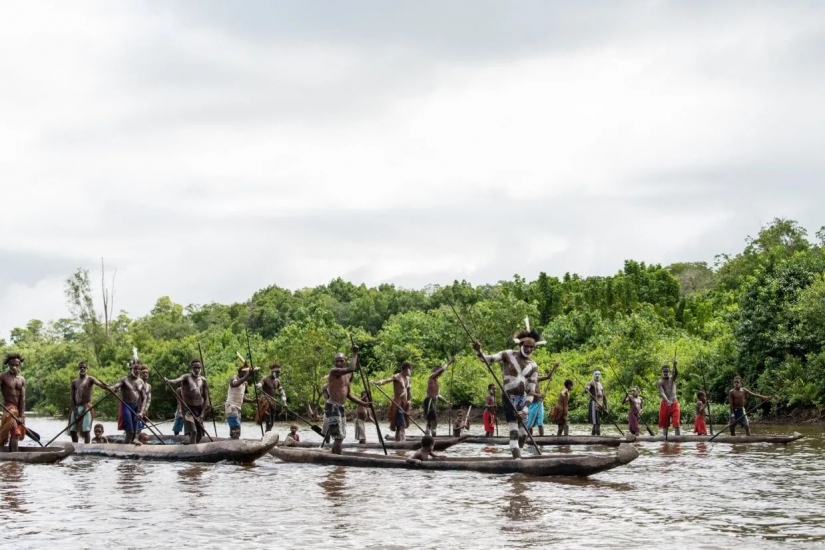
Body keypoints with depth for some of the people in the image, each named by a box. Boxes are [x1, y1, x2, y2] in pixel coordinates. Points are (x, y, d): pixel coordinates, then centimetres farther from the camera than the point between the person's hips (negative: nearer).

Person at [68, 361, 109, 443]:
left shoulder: (90, 379, -1)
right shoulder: (74, 382, 11)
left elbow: (100, 384, -20)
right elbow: (71, 397, 7)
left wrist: (108, 388, -42)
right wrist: (74, 410, -4)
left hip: (86, 407, -5)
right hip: (76, 408, 5)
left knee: (86, 430, -8)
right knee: (72, 431, 6)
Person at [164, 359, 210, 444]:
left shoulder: (203, 381, 4)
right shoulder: (186, 377, -8)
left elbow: (206, 398, 6)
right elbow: (177, 380, -31)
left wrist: (202, 414, -2)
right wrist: (168, 381, -54)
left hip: (199, 408, 5)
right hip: (188, 408, -5)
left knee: (199, 434, 9)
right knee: (193, 431, -22)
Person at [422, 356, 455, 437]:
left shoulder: (435, 380, 22)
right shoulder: (432, 377, -4)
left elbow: (437, 394, 31)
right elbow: (442, 369, -17)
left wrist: (446, 402, 33)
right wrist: (449, 362, -8)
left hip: (432, 402, 10)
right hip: (429, 402, -10)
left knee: (430, 422, 10)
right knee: (434, 421, -15)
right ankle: (433, 438, -21)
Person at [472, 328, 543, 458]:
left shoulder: (533, 366, 6)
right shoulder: (508, 355, -3)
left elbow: (531, 391, 2)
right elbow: (488, 359, -14)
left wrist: (525, 410, -8)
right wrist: (479, 351, -35)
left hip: (523, 399, 5)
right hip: (509, 398, -5)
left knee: (523, 433, 9)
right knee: (514, 432, -15)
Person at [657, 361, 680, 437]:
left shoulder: (672, 378, 5)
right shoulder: (660, 382, -3)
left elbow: (676, 373, -18)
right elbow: (661, 393, -18)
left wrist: (675, 365, -39)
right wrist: (667, 400, -37)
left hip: (674, 403, 1)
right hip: (665, 403, -1)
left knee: (677, 422, -9)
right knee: (664, 423, 4)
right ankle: (665, 437, 11)